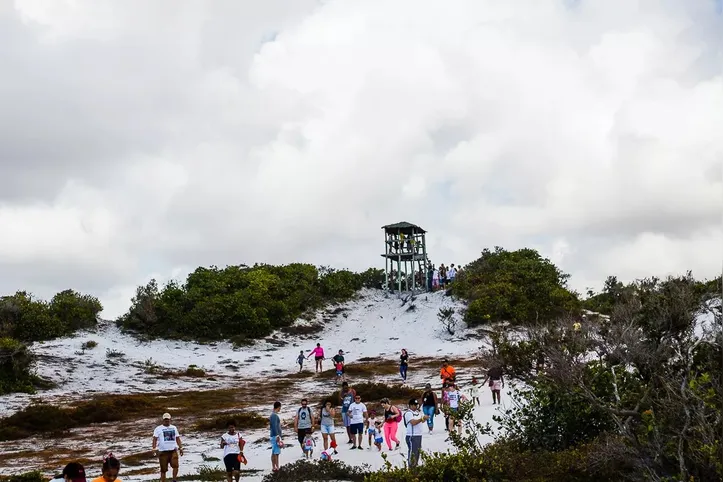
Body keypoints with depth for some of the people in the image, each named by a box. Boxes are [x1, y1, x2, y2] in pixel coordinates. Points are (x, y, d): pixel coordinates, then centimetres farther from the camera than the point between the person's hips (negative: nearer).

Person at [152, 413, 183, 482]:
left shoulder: (174, 428, 17)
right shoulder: (158, 428, 5)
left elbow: (177, 438, 20)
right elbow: (155, 439, -4)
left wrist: (181, 448, 13)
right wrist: (154, 449, -16)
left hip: (173, 450, 2)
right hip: (163, 451, -2)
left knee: (175, 466, -18)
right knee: (163, 470, 1)